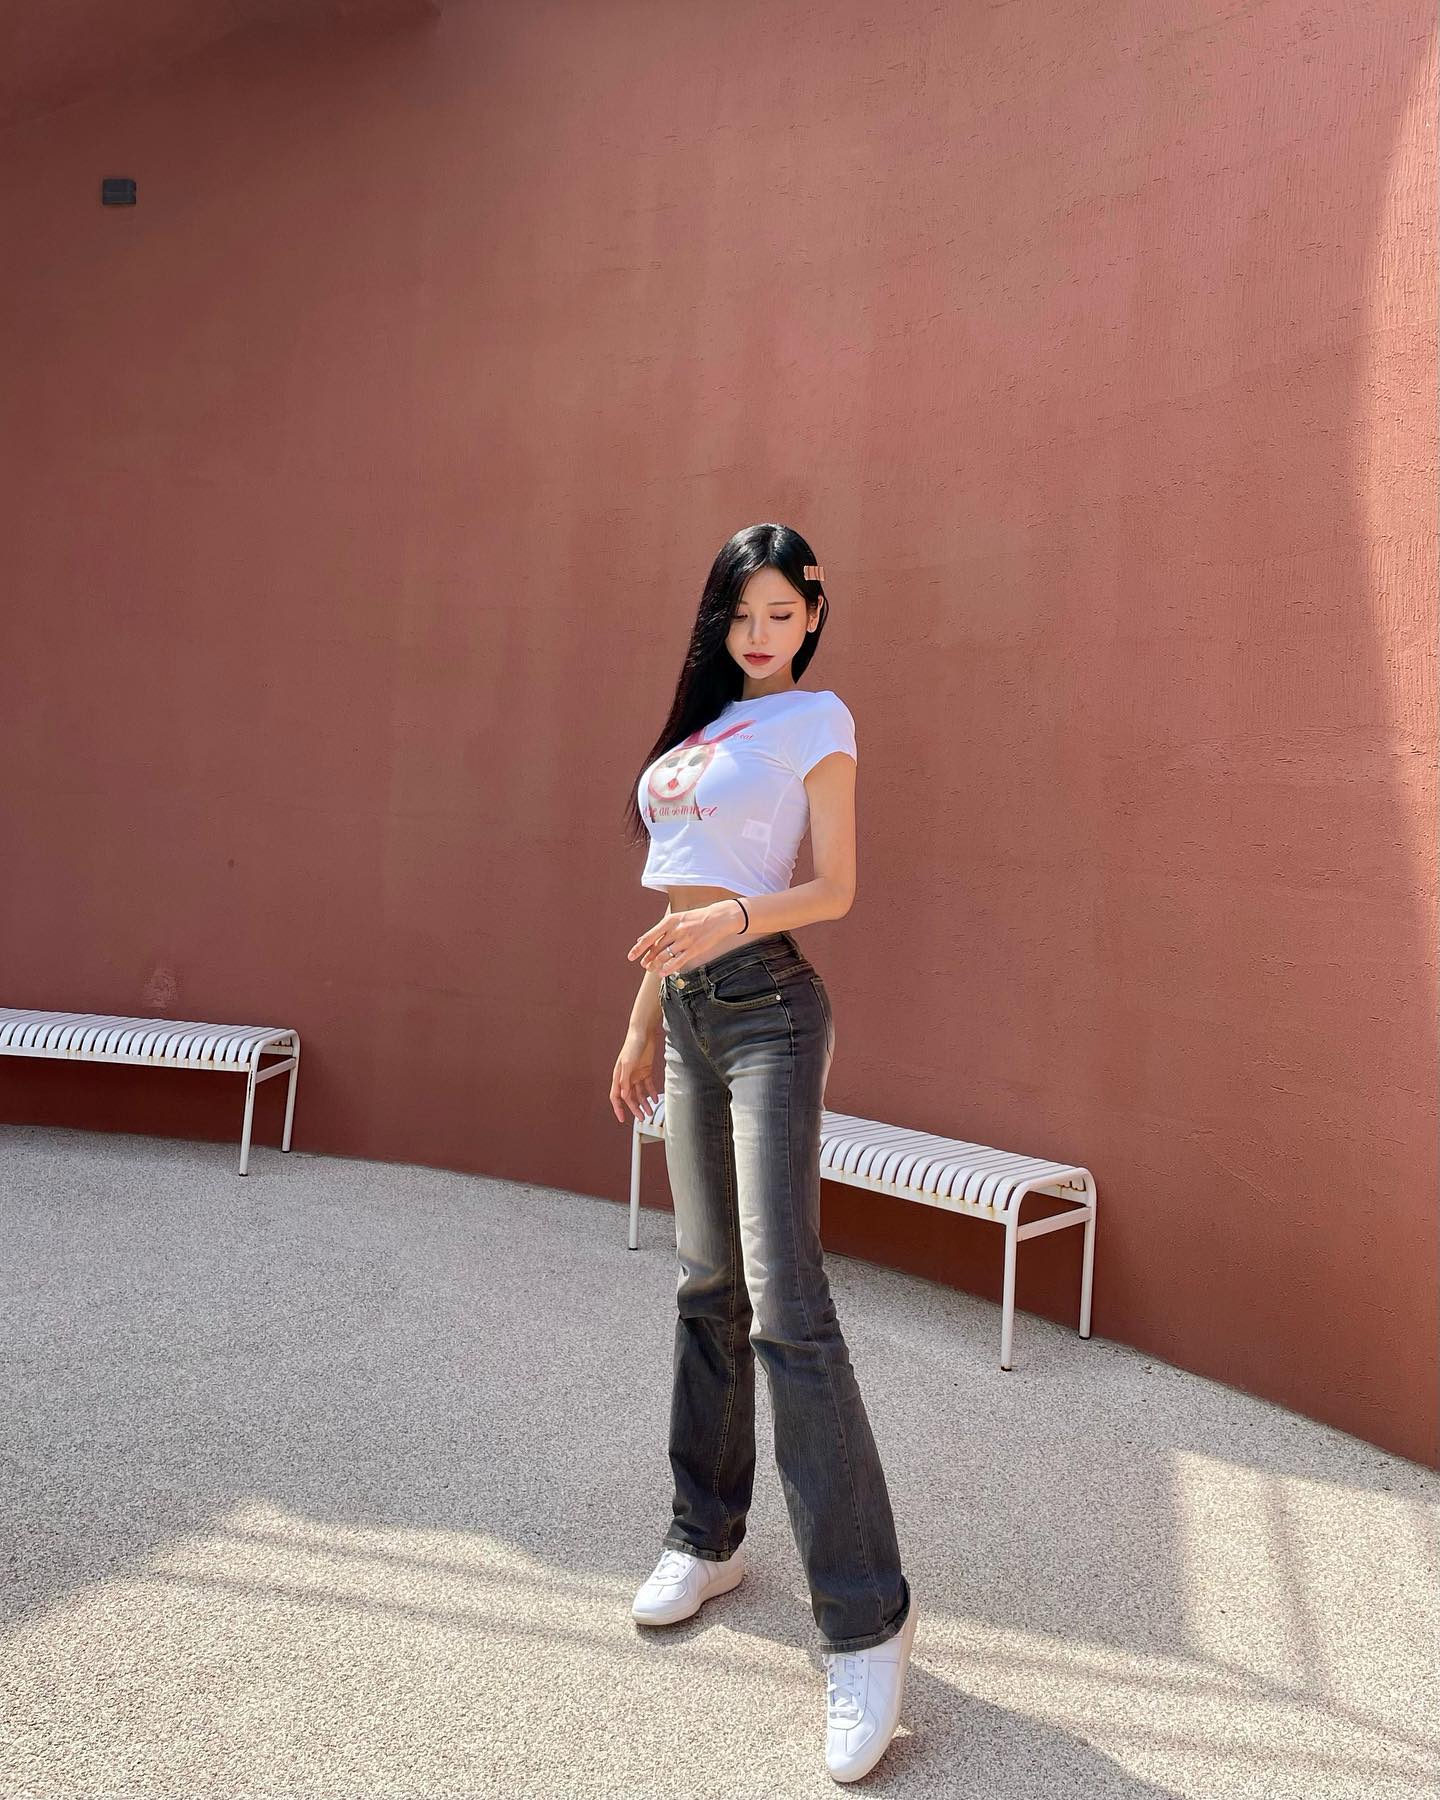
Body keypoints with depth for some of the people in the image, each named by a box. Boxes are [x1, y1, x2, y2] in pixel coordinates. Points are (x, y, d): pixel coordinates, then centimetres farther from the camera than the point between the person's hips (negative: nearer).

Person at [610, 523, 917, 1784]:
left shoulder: (815, 718, -1)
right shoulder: (705, 721, 19)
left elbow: (835, 889, -7)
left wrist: (734, 919, -25)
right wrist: (644, 1022, 20)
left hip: (766, 1008, -7)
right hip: (688, 1013, 7)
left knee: (785, 1306, -13)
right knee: (707, 1285, 12)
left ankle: (866, 1619, -5)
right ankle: (708, 1538, 27)